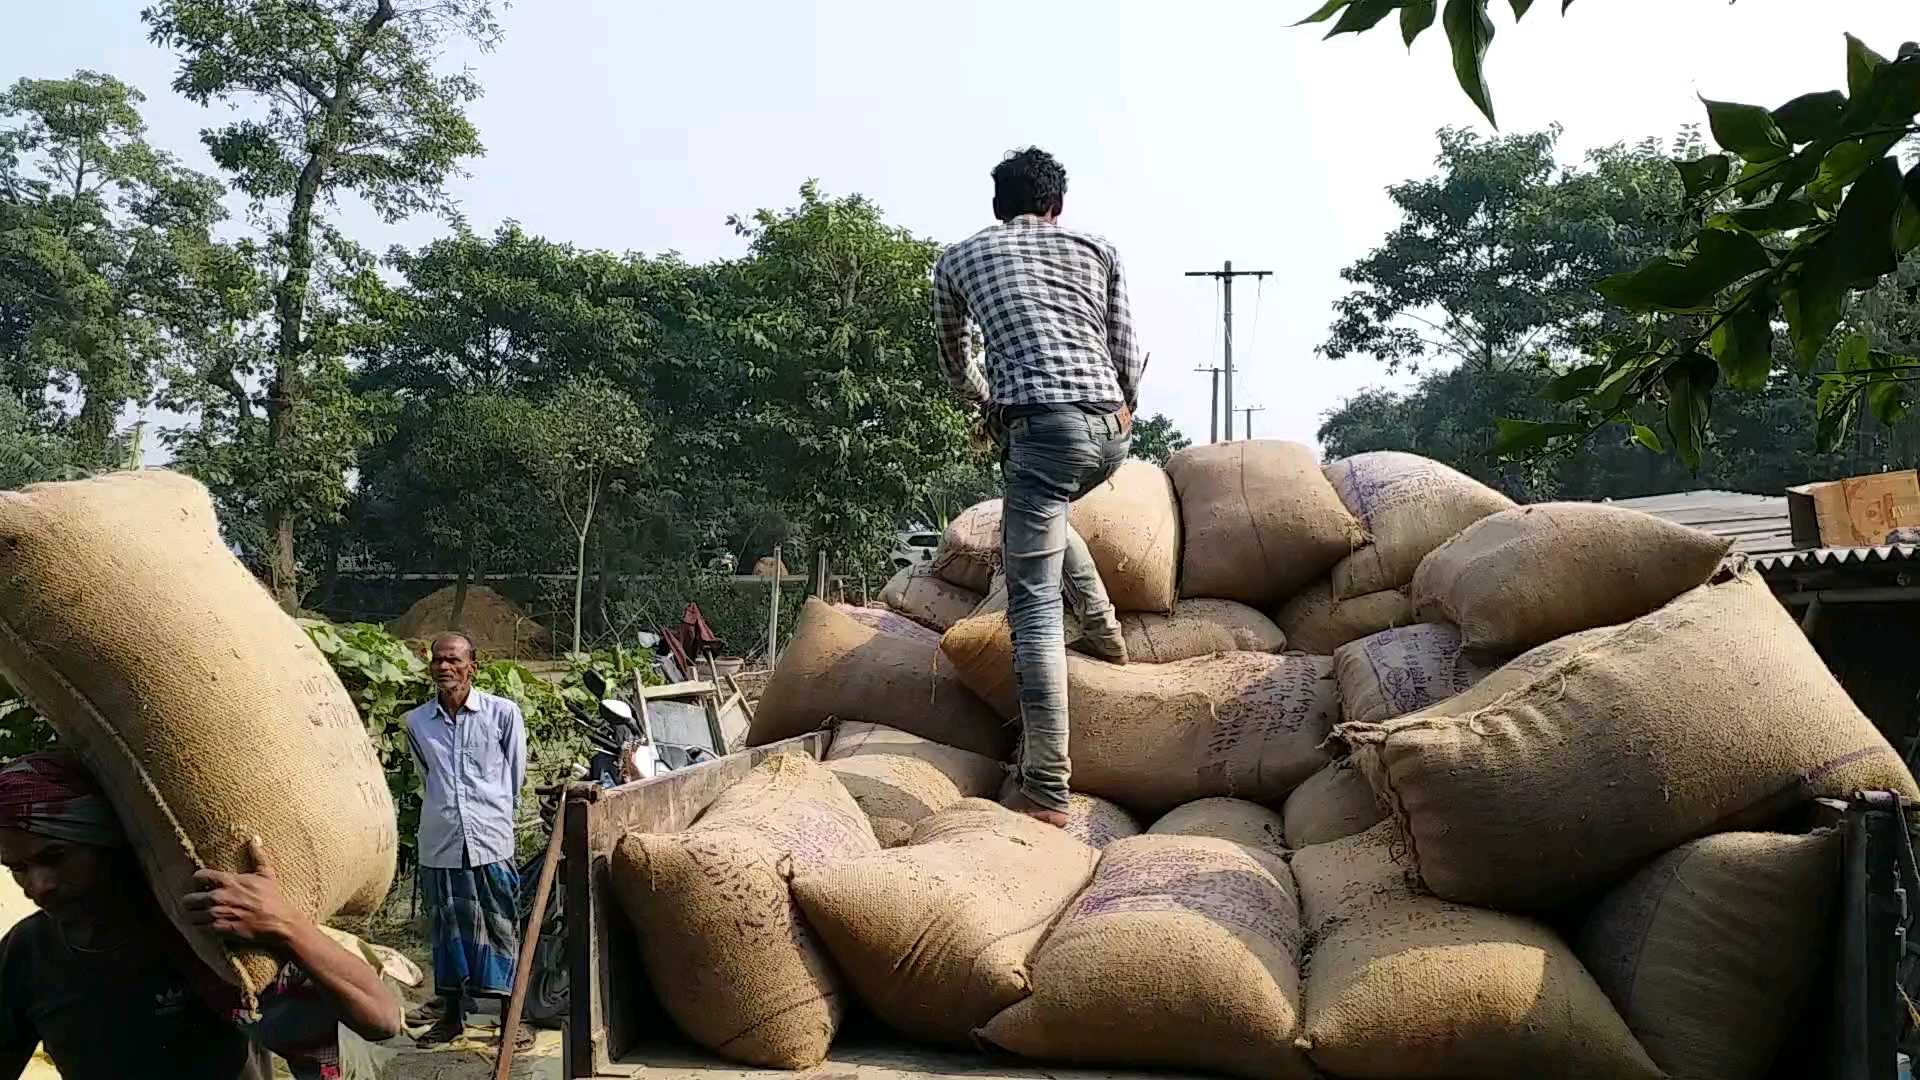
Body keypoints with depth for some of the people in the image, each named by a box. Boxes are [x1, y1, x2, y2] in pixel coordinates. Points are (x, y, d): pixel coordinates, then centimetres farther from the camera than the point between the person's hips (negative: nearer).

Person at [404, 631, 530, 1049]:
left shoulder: (503, 713, -2)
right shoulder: (416, 722, 6)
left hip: (491, 841, -2)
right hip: (440, 843, 3)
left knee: (501, 928, 2)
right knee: (448, 928, 11)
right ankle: (452, 1015, 24)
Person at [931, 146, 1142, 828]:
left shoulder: (959, 257, 18)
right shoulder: (1097, 251, 22)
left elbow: (955, 363, 33)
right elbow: (1128, 361, 19)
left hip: (1043, 428, -4)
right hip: (1111, 428, 5)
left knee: (1035, 606, -6)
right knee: (1041, 513, 36)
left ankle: (1046, 789, -11)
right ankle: (1103, 628, 30)